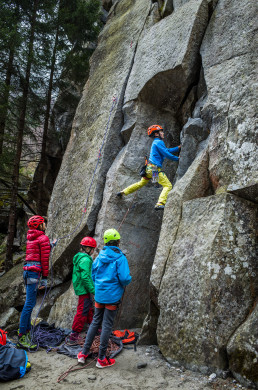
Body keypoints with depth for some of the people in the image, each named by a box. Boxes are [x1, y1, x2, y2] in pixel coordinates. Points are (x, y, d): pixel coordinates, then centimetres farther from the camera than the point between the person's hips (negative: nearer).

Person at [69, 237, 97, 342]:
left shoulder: (79, 257, 12)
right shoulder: (85, 259, -20)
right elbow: (85, 277, -26)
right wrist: (93, 290, -21)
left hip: (81, 288, 11)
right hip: (84, 289, -11)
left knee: (89, 309, 22)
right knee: (82, 311, -4)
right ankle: (74, 334, 3)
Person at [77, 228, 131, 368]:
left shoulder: (99, 256, 3)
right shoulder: (120, 258, -14)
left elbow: (93, 274, 11)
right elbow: (125, 278, -20)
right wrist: (128, 280, 3)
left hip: (99, 295, 5)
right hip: (113, 296, -5)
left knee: (95, 322, 17)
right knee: (107, 325, 4)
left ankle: (84, 353, 22)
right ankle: (101, 359, 13)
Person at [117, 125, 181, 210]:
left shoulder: (156, 142, 21)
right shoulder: (159, 142, -8)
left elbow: (167, 150, 26)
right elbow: (167, 154, -13)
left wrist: (178, 148, 24)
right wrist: (177, 158, -2)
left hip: (149, 168, 10)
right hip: (155, 169, -10)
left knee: (141, 183, 27)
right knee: (168, 186, -11)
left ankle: (123, 192, 32)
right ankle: (160, 204, -27)